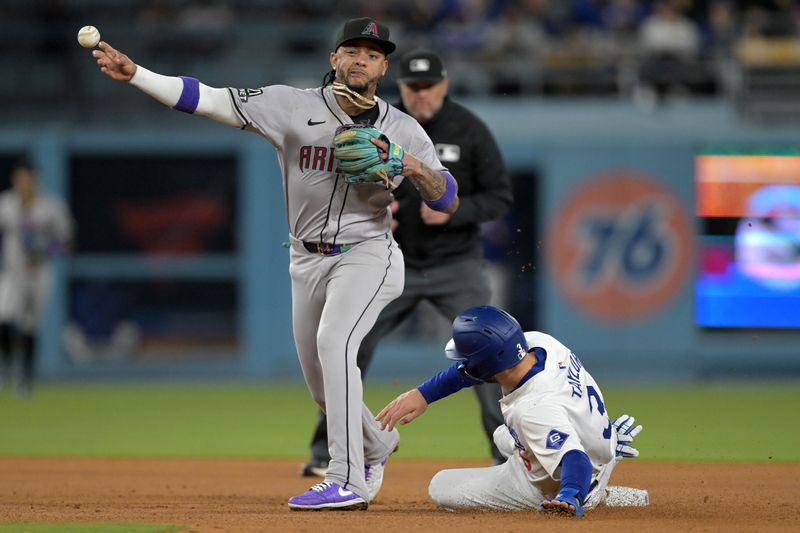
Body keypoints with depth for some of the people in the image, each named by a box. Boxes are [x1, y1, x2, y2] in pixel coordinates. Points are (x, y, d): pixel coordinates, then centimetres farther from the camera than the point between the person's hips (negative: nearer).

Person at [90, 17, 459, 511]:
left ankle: (347, 480, -30)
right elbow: (208, 99, -11)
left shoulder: (403, 131, -4)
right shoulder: (294, 107, -5)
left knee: (334, 342, -29)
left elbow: (448, 202, -4)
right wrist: (134, 74, -21)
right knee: (323, 385, 11)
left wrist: (415, 167, -24)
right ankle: (376, 444, 43)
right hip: (307, 262, 3)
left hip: (367, 254, -3)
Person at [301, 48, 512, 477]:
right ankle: (328, 451, 12)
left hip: (456, 262, -2)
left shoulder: (469, 130, -8)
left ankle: (508, 451, -3)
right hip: (395, 262, 2)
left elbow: (500, 196, -6)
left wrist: (453, 211, -22)